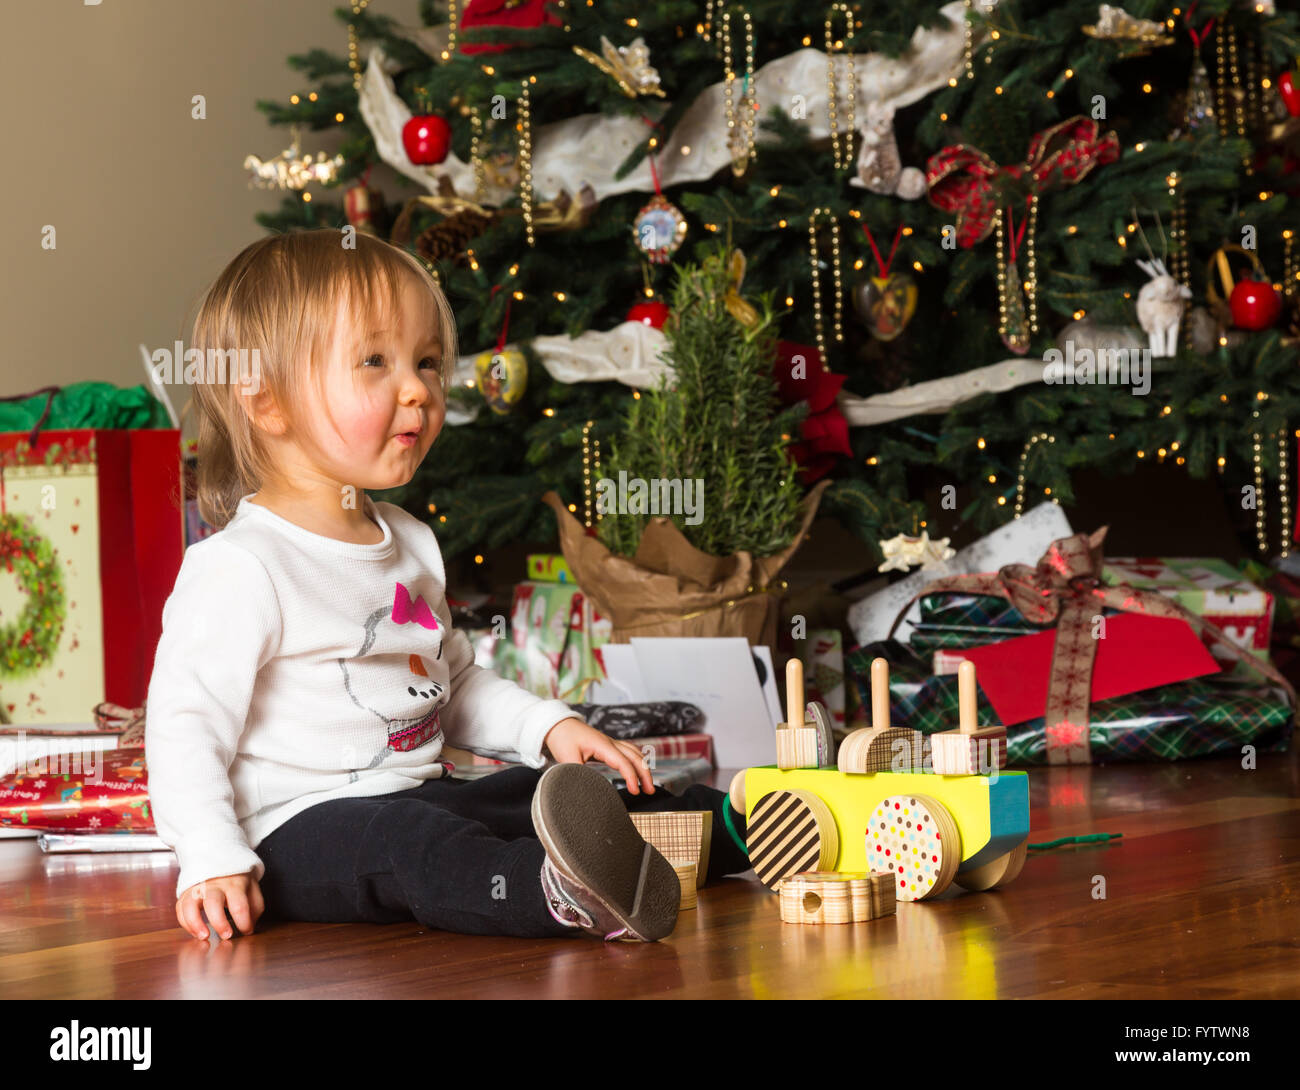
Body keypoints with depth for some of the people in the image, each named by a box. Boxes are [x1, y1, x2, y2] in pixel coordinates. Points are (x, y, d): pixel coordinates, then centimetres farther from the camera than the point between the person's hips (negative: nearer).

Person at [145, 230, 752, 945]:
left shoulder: (410, 544, 15)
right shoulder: (239, 567, -14)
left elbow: (454, 683, 27)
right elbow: (184, 727, -16)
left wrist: (549, 727, 11)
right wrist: (214, 863, -26)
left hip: (417, 794, 10)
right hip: (295, 828, -10)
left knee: (564, 798, -2)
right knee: (400, 841, -37)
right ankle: (555, 894, -61)